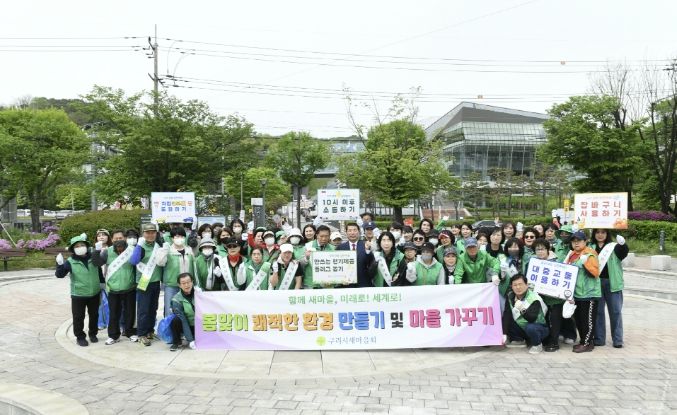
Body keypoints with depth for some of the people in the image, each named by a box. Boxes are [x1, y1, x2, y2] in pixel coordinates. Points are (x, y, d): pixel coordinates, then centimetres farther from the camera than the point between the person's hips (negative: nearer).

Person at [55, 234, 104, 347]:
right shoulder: (70, 262, -10)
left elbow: (99, 271, 13)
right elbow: (60, 275, -16)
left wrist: (102, 282, 18)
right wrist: (60, 265, -33)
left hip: (94, 293, 3)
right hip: (78, 295, -3)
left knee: (94, 315, 16)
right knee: (78, 317, 4)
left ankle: (93, 334, 34)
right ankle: (80, 337, 19)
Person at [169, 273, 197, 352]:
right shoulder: (176, 299, -17)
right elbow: (183, 321, -22)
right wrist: (190, 341, -29)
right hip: (186, 326, 0)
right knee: (176, 320, -31)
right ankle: (176, 342, -5)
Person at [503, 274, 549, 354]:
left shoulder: (534, 299, -25)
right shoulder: (510, 297, -9)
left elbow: (532, 319, -36)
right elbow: (506, 315, -14)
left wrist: (523, 310, -54)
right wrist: (504, 334, -23)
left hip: (539, 328, -6)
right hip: (521, 327, 6)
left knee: (530, 328, -38)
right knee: (505, 321, -14)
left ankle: (537, 345, -5)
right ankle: (518, 340, 11)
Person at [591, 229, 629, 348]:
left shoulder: (614, 247, 2)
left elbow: (624, 253, -17)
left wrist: (623, 244, -38)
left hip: (612, 283, -2)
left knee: (615, 312, 3)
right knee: (598, 311, 7)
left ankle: (617, 340, 10)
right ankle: (599, 339, 14)